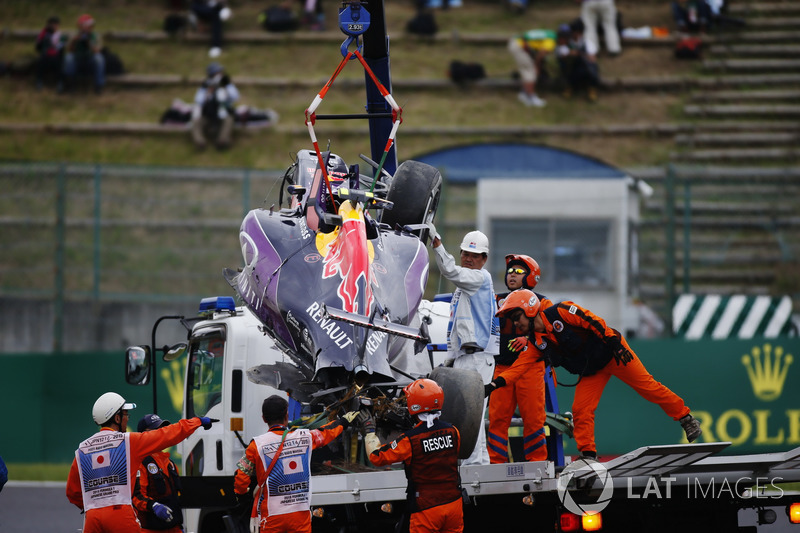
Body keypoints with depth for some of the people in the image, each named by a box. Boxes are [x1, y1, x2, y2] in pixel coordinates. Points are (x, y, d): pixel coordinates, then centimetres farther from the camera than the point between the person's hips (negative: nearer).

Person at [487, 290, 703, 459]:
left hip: (611, 353, -6)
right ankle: (588, 456, 2)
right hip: (590, 372, 6)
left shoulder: (560, 312, -22)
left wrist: (614, 343, -26)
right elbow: (519, 366, -5)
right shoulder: (535, 341, -2)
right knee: (581, 411, -5)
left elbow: (593, 321, -22)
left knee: (647, 386, -5)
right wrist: (494, 384, -17)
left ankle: (685, 418, 8)